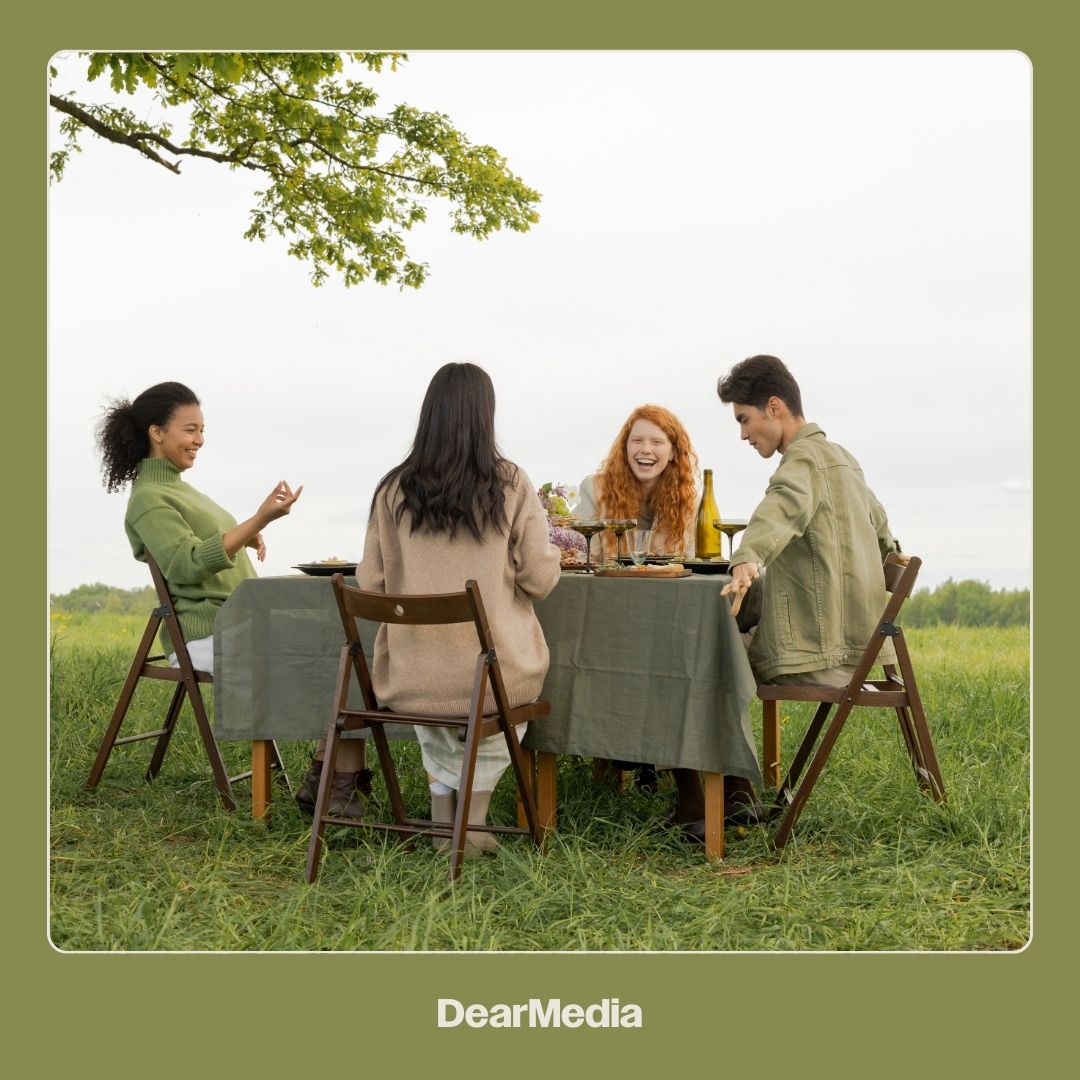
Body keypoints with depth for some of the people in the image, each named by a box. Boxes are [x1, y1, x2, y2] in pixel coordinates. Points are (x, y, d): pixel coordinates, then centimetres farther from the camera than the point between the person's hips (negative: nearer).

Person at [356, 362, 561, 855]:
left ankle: (443, 817, 31)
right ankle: (472, 822, 29)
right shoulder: (511, 485, -8)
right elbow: (540, 579, -5)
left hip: (408, 680, 2)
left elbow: (371, 583, 1)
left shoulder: (393, 488, -3)